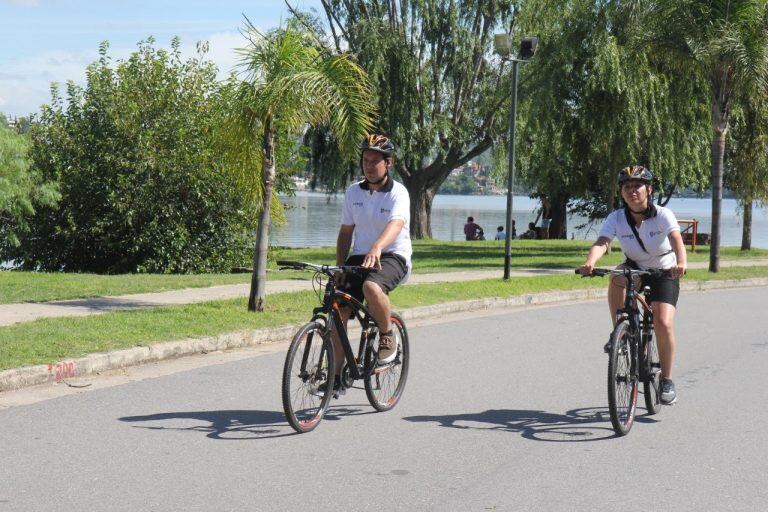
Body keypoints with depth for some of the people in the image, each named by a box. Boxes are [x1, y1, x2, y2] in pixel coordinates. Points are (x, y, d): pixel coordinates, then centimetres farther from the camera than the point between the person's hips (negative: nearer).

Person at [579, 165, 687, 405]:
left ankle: (667, 380, -1)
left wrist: (681, 263, -60)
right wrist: (590, 262, -53)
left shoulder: (662, 215, -22)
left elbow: (676, 239, -39)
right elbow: (601, 242, -31)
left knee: (663, 324, -19)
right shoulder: (616, 218, -16)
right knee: (617, 278, -34)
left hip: (664, 273, -2)